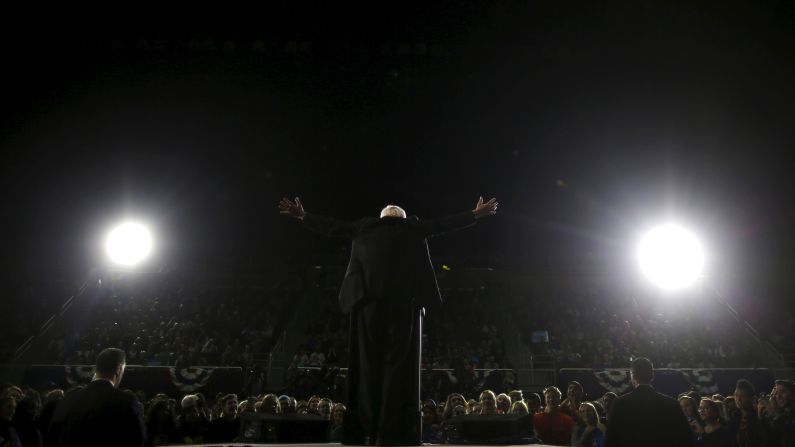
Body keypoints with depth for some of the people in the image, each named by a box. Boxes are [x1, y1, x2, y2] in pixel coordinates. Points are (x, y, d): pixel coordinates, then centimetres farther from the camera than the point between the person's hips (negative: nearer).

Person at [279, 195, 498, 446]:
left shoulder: (364, 228, 20)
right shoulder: (413, 227, 18)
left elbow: (333, 226, 27)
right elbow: (445, 224, 24)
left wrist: (302, 215, 39)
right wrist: (476, 214, 35)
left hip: (368, 298, 2)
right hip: (404, 299, -1)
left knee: (368, 361, 3)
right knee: (399, 361, -3)